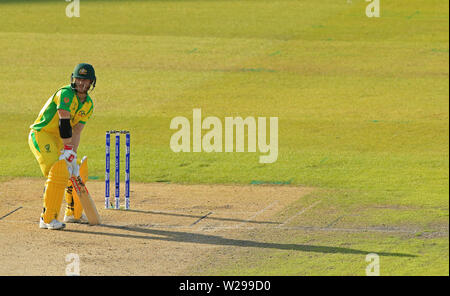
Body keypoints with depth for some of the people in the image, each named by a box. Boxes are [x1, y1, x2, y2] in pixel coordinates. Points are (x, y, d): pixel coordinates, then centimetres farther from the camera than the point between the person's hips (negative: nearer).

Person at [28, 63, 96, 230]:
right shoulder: (66, 94, -21)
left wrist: (73, 155, -13)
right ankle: (47, 219, -23)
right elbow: (64, 123, -28)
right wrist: (68, 150, -30)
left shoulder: (88, 104, 4)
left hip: (58, 140, 9)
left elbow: (76, 132, -2)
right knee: (58, 173, -24)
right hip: (40, 135, -9)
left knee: (78, 172, 14)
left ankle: (73, 213, 32)